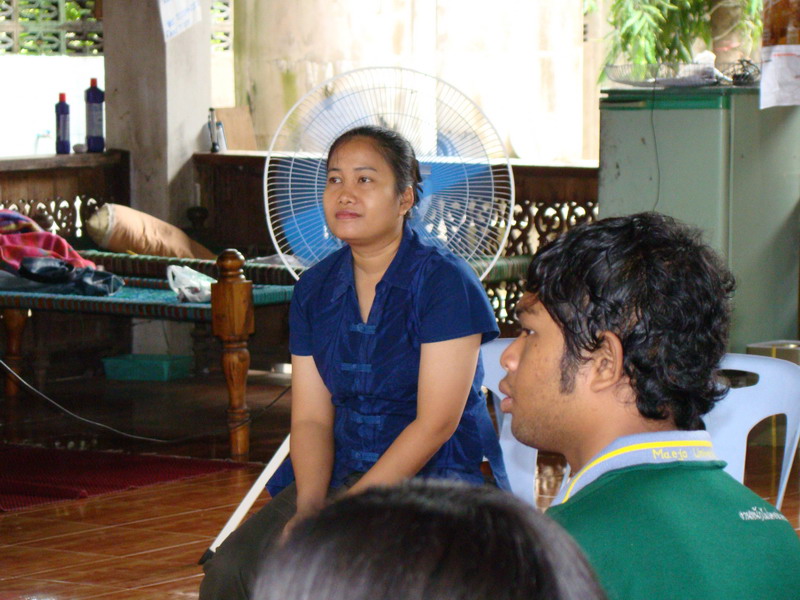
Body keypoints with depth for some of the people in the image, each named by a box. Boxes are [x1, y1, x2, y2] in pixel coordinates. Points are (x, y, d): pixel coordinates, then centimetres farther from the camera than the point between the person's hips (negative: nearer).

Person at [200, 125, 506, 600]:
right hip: (343, 473, 6)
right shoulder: (316, 289, 8)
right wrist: (309, 507, -14)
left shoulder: (445, 282, -11)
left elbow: (436, 423, -15)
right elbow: (311, 418, 6)